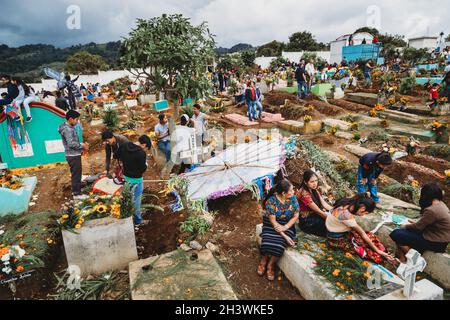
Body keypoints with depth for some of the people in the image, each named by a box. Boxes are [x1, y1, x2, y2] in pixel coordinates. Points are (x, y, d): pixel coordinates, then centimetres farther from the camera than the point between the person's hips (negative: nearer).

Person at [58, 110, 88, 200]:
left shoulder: (70, 127, 13)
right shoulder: (67, 129, -18)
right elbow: (71, 143, -25)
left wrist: (81, 148, 8)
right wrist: (82, 145, -12)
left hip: (74, 155, 10)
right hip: (73, 156, -10)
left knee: (75, 174, 20)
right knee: (76, 174, -3)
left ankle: (75, 190, 33)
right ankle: (77, 194, 5)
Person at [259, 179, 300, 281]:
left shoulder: (293, 198, -10)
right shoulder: (271, 201, -21)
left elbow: (296, 216, -4)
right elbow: (273, 221, -20)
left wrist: (285, 227, -19)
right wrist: (284, 235, -26)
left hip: (287, 224, 2)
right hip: (272, 224, -2)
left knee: (280, 243, -25)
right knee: (269, 241, -27)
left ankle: (270, 265, -1)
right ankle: (263, 261, 4)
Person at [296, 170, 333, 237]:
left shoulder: (314, 189, 2)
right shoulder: (304, 194, -25)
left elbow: (324, 204, -2)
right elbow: (318, 211, -22)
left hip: (315, 215, 8)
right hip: (307, 222, -8)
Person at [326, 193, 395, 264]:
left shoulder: (347, 204, -7)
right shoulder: (345, 214, -32)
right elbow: (362, 233, -23)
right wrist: (377, 250, -14)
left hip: (342, 232, 8)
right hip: (336, 240, -8)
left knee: (370, 236, -7)